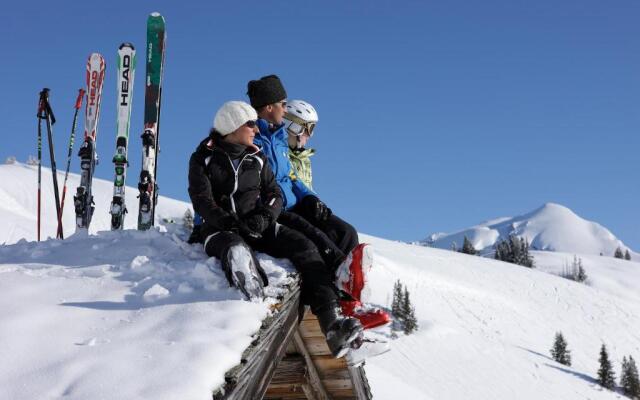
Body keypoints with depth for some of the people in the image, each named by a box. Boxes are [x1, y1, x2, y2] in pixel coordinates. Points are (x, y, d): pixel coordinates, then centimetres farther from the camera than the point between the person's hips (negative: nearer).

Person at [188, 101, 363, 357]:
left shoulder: (256, 158, 19)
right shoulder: (204, 158, 6)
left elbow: (275, 194, 13)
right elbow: (202, 201, -6)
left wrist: (264, 216, -11)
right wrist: (232, 222, -22)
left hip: (257, 227, 4)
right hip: (221, 230, -4)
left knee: (304, 247, -23)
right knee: (237, 252, -41)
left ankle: (332, 324, -36)